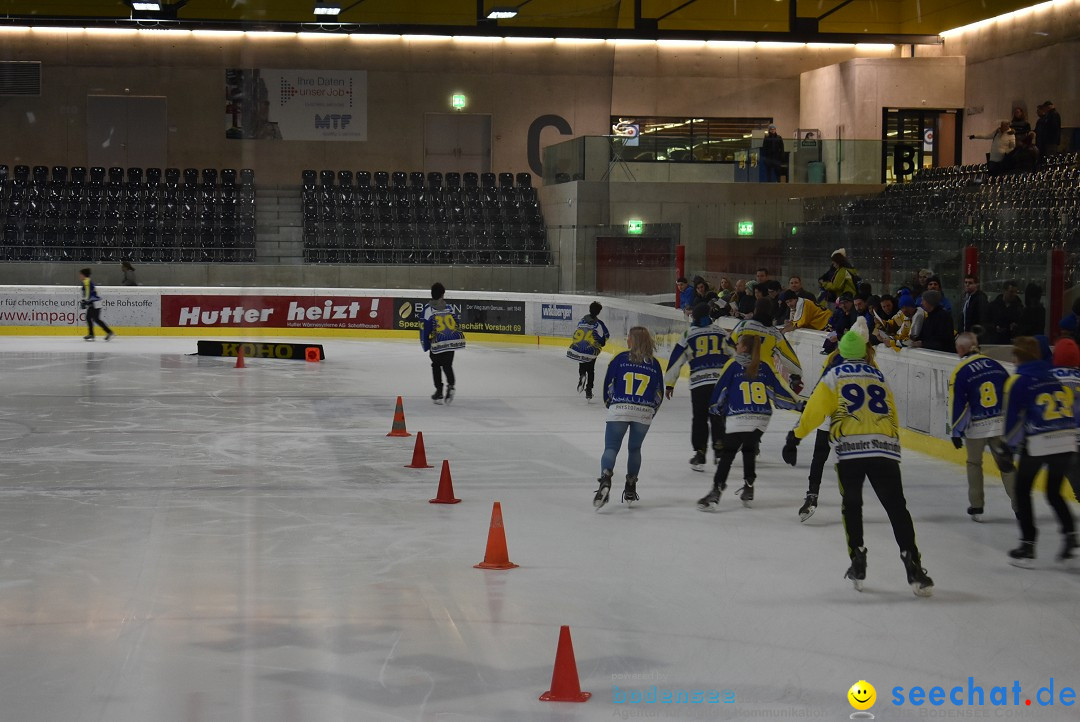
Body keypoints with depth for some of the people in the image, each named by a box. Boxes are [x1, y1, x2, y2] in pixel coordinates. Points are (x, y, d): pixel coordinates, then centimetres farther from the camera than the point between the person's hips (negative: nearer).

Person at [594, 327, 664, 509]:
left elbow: (608, 384, 4)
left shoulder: (621, 359, 2)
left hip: (619, 410, -2)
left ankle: (605, 478, -28)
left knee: (611, 447, -1)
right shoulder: (654, 364, 9)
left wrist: (609, 404, 21)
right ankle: (630, 489, 23)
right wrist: (652, 411, 26)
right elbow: (659, 393, 12)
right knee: (634, 448, 20)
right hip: (644, 413, 2)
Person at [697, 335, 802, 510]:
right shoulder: (764, 367, 8)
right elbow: (779, 389, 7)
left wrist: (714, 407, 19)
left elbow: (721, 388, 2)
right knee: (749, 450, 23)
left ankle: (716, 491, -13)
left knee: (727, 454, -3)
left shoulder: (733, 365, -1)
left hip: (738, 418, -4)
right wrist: (797, 404, 14)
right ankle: (748, 491, 25)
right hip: (762, 418, 4)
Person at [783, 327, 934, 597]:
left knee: (851, 504, 17)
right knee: (897, 508, 2)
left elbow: (814, 410, 2)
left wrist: (794, 438, 7)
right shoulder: (880, 378, 21)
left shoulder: (834, 376, 11)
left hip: (850, 448, -2)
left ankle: (858, 563, 11)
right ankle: (913, 566, -9)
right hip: (885, 447, 2)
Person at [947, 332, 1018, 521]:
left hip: (977, 427, -3)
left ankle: (976, 507, 16)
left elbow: (957, 405, -9)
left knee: (974, 463, 16)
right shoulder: (996, 366, 5)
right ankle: (1019, 504, 4)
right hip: (1002, 424, 3)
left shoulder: (959, 373, -9)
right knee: (1006, 463, 11)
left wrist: (956, 432, -1)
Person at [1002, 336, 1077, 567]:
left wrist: (1010, 447, 6)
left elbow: (1014, 417, -5)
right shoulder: (1056, 376, 11)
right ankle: (1070, 535, 3)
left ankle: (1027, 545, 9)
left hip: (1037, 444, -5)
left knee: (1022, 491, 13)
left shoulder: (1018, 381, -3)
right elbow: (1069, 410, 15)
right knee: (1054, 492, 22)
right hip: (1066, 442, 5)